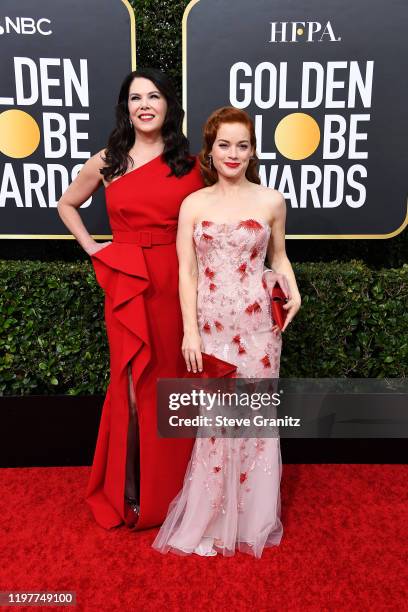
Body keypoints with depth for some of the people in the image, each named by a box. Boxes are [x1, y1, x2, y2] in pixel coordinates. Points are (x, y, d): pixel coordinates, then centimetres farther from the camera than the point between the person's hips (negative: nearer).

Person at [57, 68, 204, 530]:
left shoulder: (190, 163, 5)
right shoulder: (107, 162, 6)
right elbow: (66, 204, 19)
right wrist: (91, 248, 6)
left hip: (177, 283, 1)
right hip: (128, 286, 0)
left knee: (174, 381, 9)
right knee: (134, 382, 5)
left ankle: (172, 485, 29)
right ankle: (131, 490, 25)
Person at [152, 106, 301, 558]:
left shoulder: (271, 201, 3)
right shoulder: (193, 204, 3)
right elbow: (186, 271, 0)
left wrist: (293, 291, -4)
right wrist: (190, 330, -6)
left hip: (256, 324, 0)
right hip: (210, 324, 0)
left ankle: (252, 520, 30)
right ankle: (210, 520, 30)